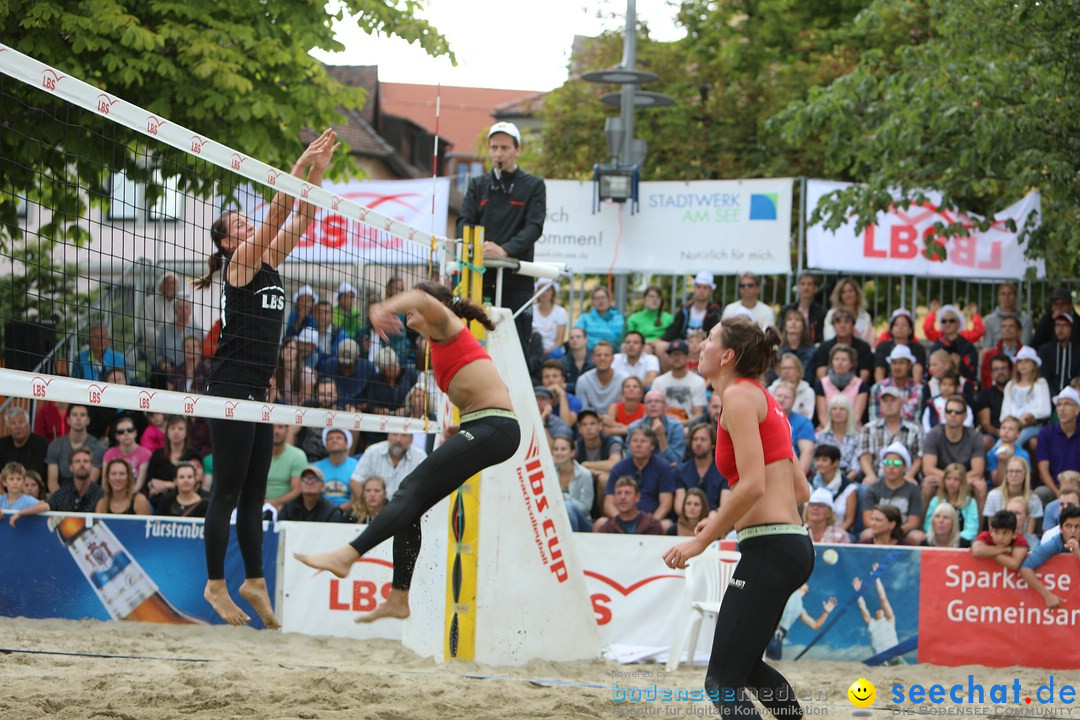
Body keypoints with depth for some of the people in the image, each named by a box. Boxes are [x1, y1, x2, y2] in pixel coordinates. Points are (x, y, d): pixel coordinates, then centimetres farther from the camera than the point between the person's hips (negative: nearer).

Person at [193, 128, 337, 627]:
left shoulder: (269, 262, 15)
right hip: (231, 386, -8)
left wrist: (318, 171, 5)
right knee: (228, 490, -5)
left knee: (254, 493, 10)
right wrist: (301, 165, -13)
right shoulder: (240, 262, -5)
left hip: (257, 390, 8)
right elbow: (278, 214, -14)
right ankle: (215, 586, -2)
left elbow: (300, 218, 14)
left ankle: (254, 582, 14)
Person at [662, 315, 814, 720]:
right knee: (743, 664, 24)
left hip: (769, 548, -10)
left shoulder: (739, 395, -8)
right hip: (793, 545, 10)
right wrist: (726, 521, 20)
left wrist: (702, 541, -13)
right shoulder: (763, 400, 20)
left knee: (723, 680, -9)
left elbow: (753, 485, -19)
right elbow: (800, 491, 20)